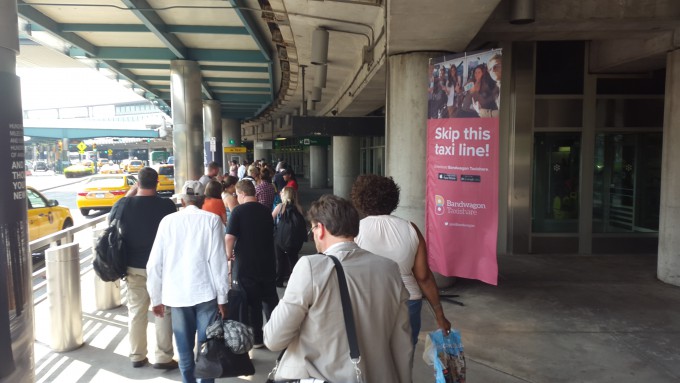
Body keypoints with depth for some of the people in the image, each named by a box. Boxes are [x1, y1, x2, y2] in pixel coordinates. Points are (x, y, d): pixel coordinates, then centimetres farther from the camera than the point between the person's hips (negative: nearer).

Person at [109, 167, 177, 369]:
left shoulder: (123, 205, -6)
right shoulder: (166, 205, -15)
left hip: (134, 267, 3)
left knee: (136, 311, 15)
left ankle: (137, 356, 24)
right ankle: (163, 357, 11)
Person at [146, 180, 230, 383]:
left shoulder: (168, 221, 3)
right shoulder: (211, 220, -3)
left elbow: (155, 263, 3)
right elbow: (218, 260, -8)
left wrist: (156, 297, 12)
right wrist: (222, 297, -2)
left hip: (177, 294, 2)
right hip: (205, 292, -2)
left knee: (184, 349, 12)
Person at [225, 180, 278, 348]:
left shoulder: (239, 211, -12)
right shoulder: (266, 211, 4)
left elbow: (229, 237, -21)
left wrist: (229, 254, -4)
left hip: (245, 265, -5)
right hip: (267, 263, 5)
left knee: (251, 302, 7)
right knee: (270, 298, 17)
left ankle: (256, 338, 16)